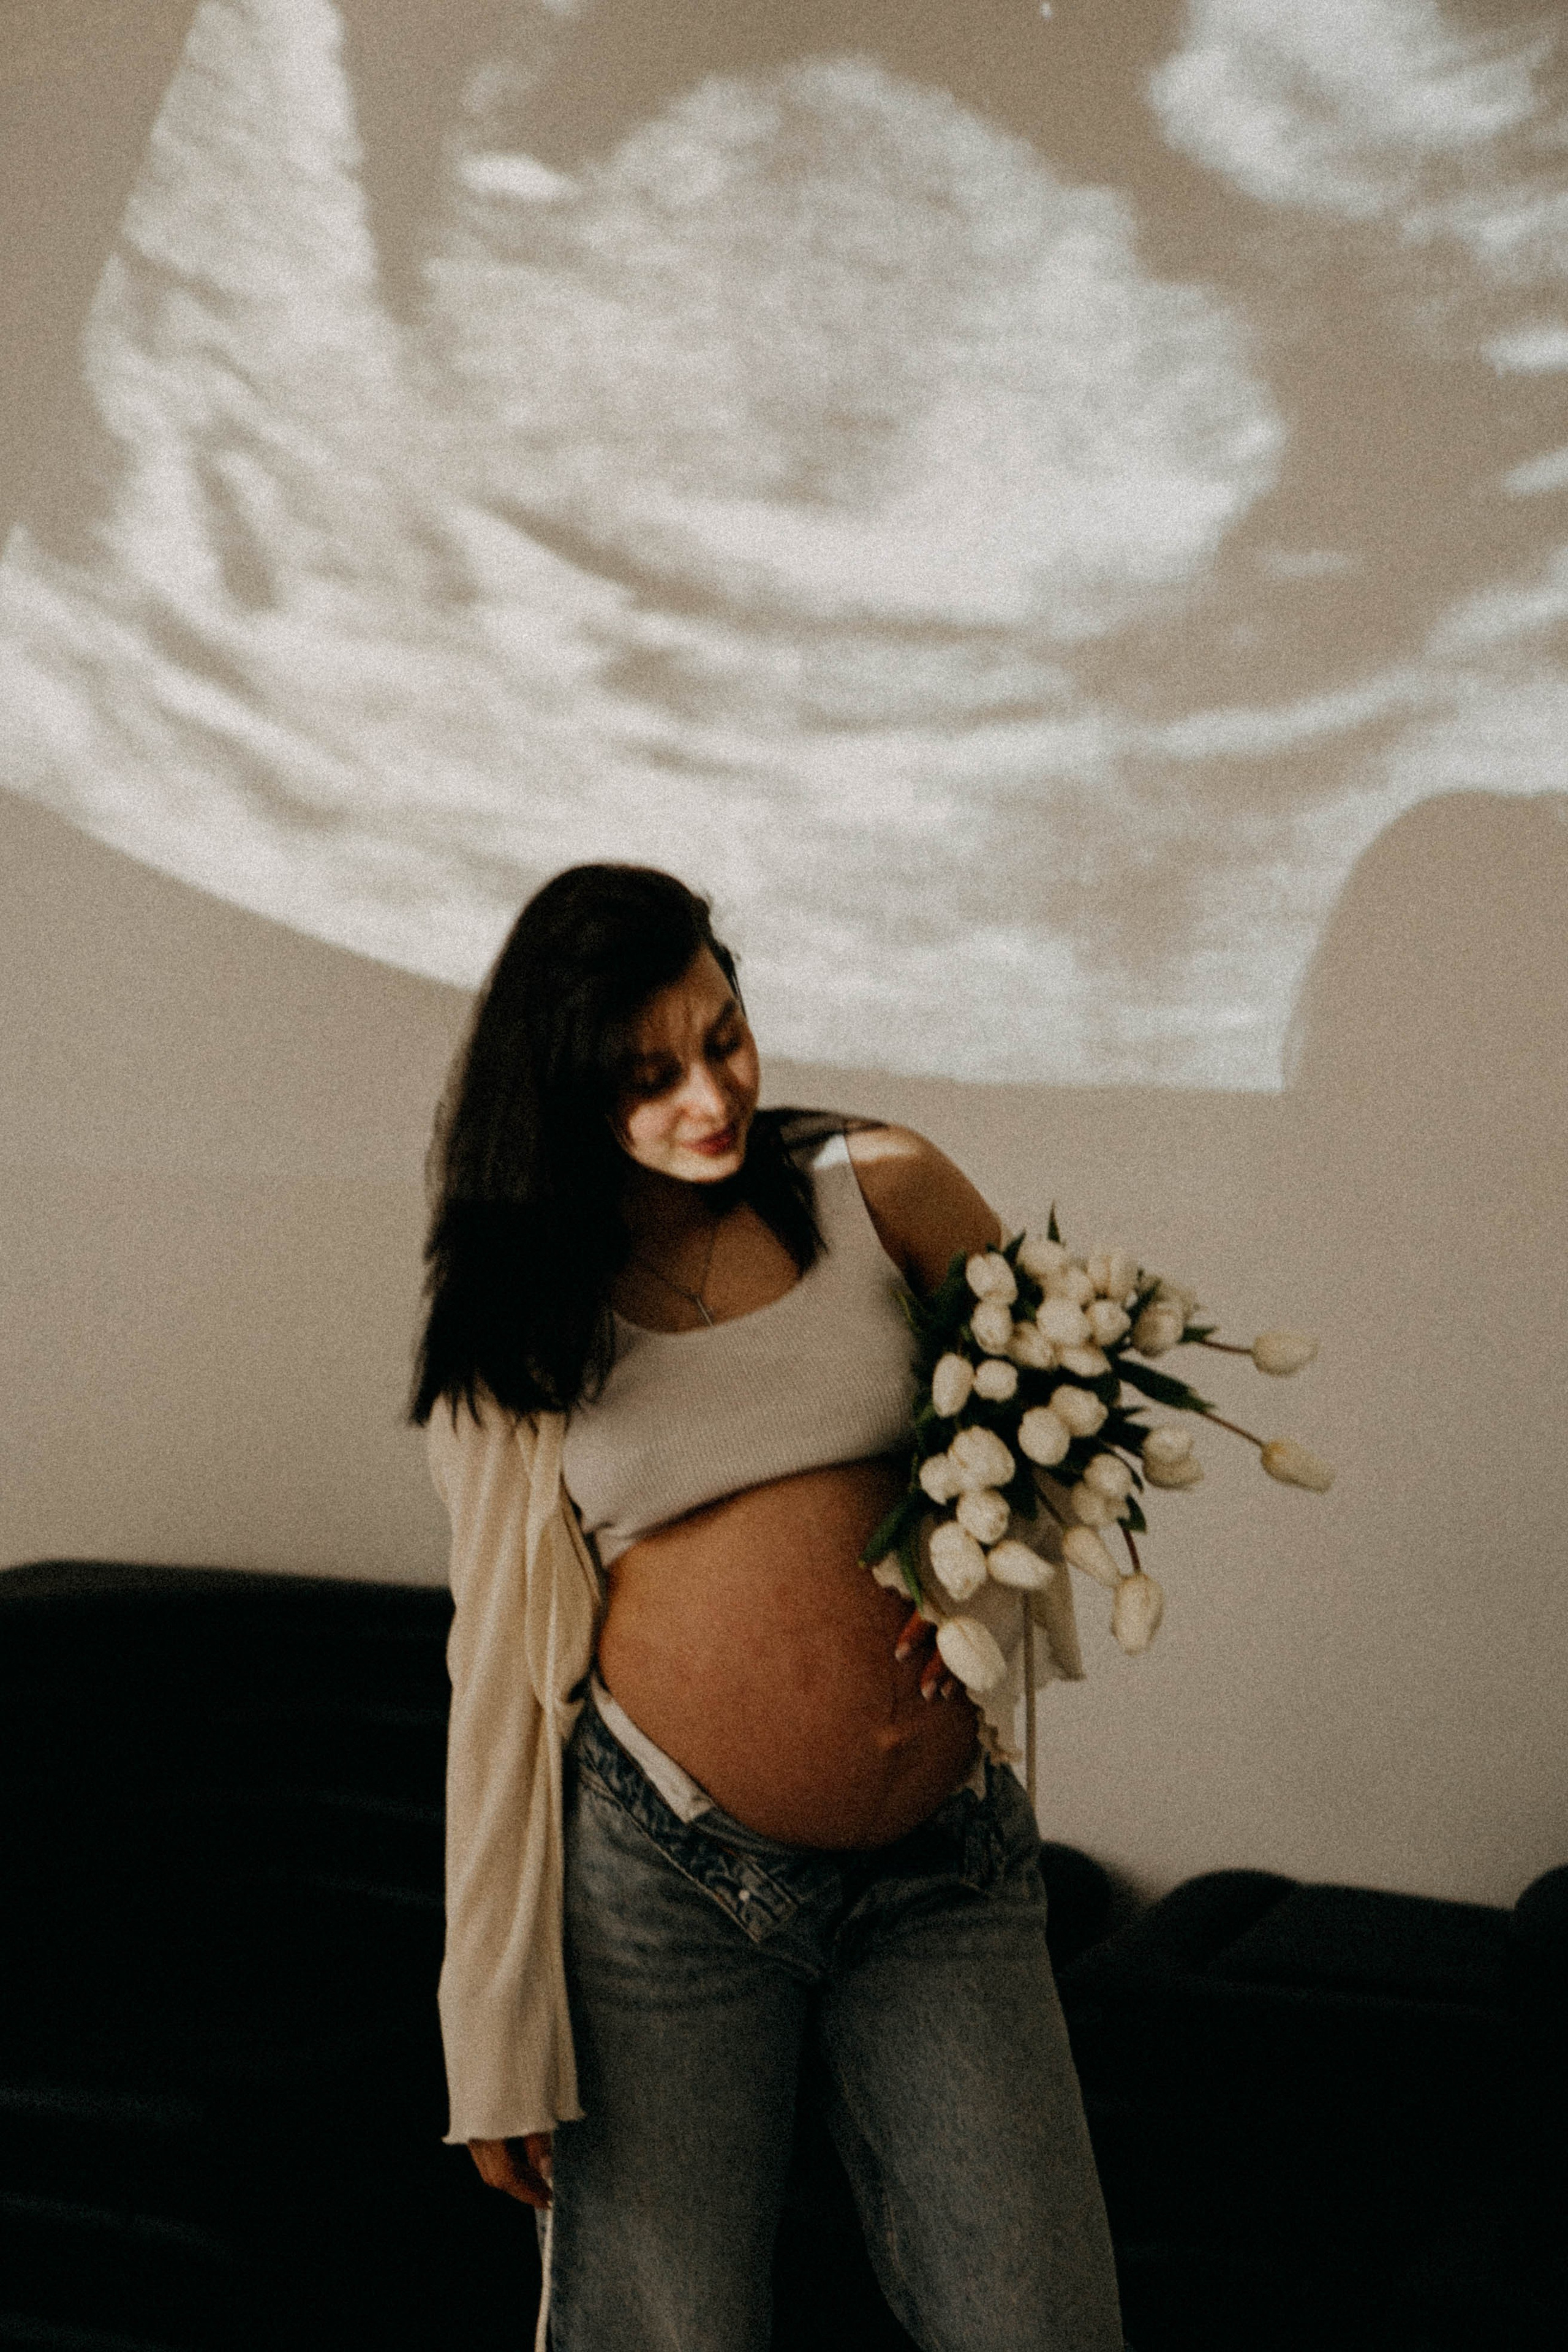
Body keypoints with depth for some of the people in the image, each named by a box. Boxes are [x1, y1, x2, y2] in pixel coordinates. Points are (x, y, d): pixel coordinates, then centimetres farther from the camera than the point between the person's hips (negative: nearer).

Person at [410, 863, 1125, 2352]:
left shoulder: (884, 1193, 3)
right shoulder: (515, 1319, 3)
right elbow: (503, 1663, 4)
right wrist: (496, 2040, 3)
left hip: (943, 1878, 1)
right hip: (659, 1881, -1)